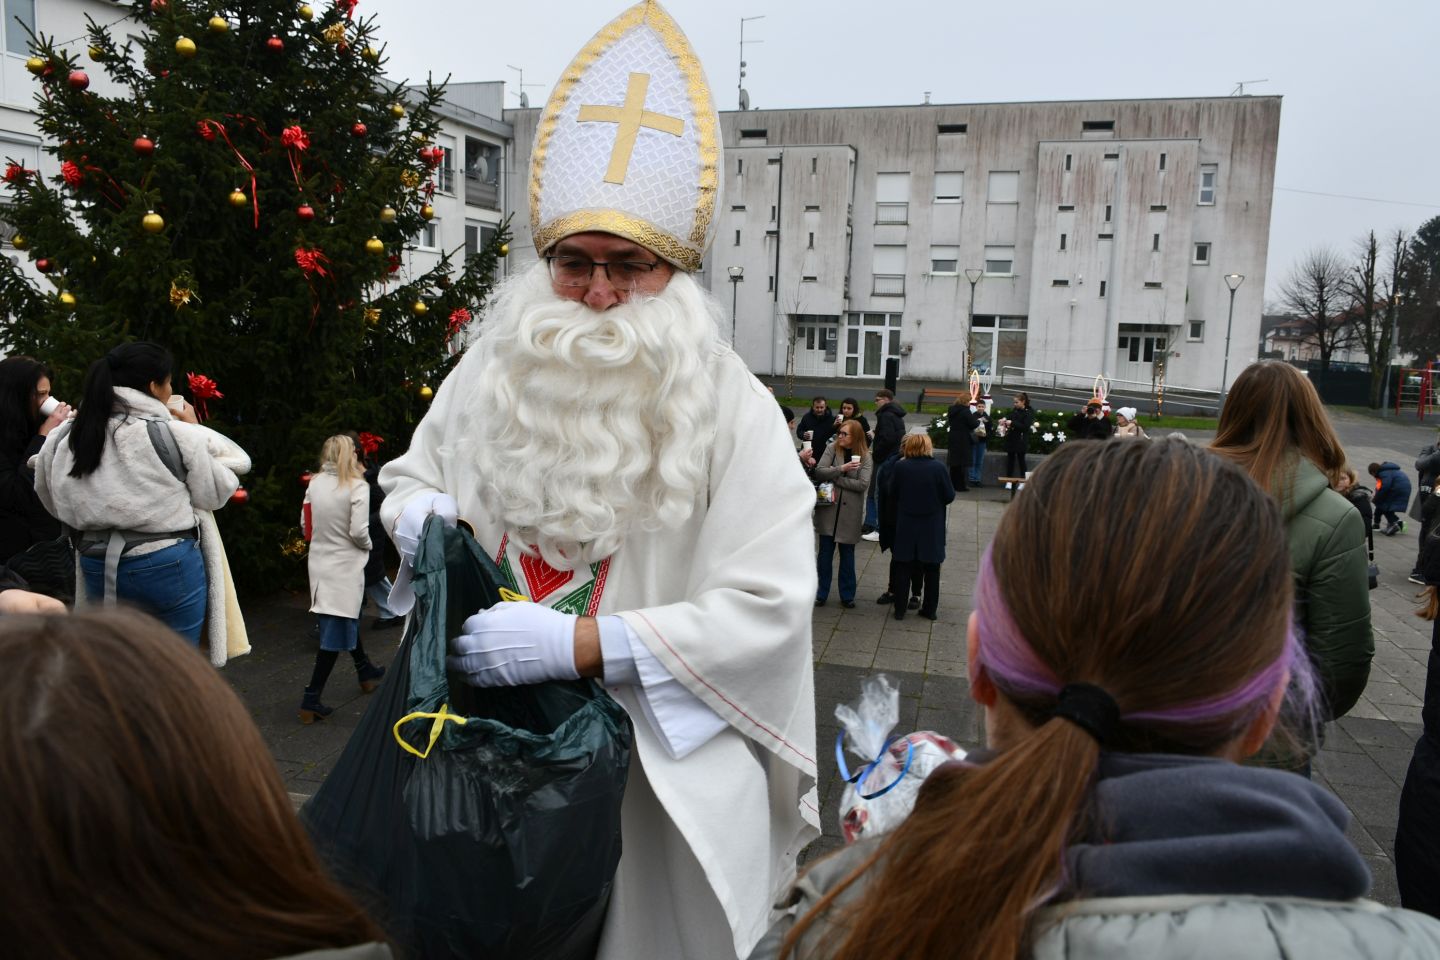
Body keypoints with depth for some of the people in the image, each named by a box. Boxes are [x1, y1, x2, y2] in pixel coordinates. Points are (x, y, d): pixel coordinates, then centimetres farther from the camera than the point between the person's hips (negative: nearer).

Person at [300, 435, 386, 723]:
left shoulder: (314, 484, 1)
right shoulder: (357, 486, -14)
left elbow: (305, 524, 7)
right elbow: (359, 531, -19)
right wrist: (367, 546, 2)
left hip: (319, 562, 7)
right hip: (344, 565, -7)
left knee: (345, 620, 23)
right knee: (336, 633, -1)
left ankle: (365, 672, 40)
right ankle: (311, 700, -2)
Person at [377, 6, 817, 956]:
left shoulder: (733, 411, -13)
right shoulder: (490, 374, 1)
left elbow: (767, 608, -20)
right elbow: (412, 469, 19)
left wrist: (575, 644, -26)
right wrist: (419, 512, -7)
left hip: (663, 766, -3)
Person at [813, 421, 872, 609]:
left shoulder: (865, 456, -3)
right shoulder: (832, 449, -1)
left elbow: (863, 484, -14)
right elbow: (819, 471, -11)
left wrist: (834, 479, -14)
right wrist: (841, 469, -22)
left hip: (850, 512, -1)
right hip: (828, 508, 1)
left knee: (847, 554, 10)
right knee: (825, 552, 7)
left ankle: (847, 595, 21)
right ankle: (821, 593, 18)